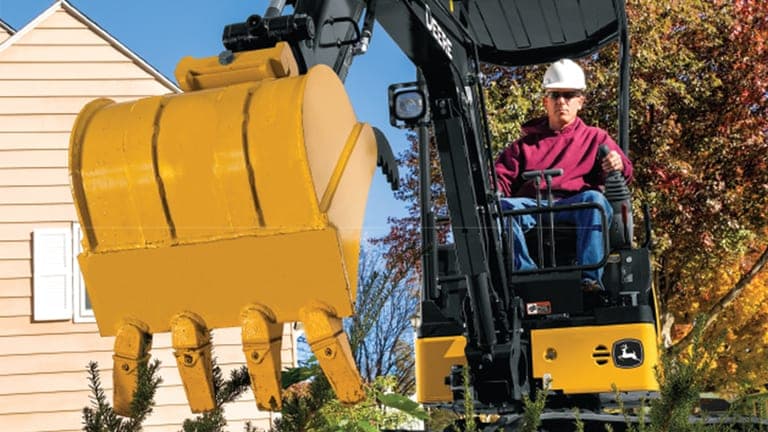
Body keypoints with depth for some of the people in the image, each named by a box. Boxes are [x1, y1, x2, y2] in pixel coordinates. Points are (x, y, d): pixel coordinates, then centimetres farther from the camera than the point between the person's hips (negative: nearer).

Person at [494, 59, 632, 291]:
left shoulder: (596, 138, 26)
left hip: (576, 207, -1)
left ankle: (590, 279, -46)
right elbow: (502, 178, 20)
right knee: (500, 207, -31)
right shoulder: (525, 143, 30)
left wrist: (619, 165, -14)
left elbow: (624, 170, 12)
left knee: (594, 199, -37)